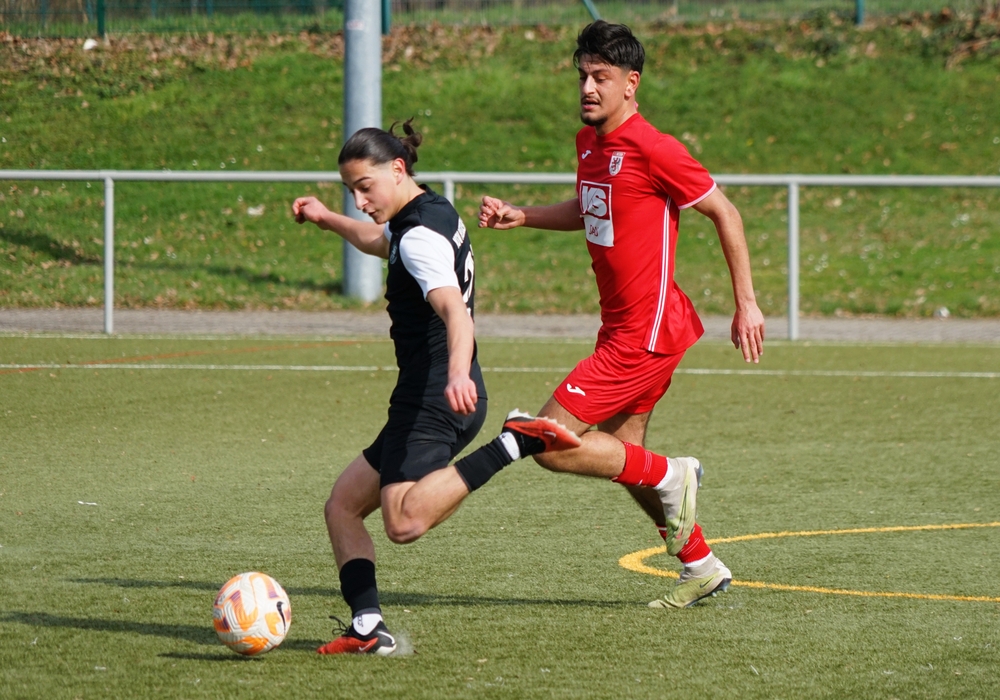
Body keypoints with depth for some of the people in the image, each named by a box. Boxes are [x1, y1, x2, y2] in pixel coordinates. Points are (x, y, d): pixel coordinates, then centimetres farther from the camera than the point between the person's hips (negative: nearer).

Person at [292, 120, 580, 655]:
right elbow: (381, 242, 44)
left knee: (405, 522, -30)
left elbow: (454, 310, -33)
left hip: (434, 398, -11)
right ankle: (367, 627, -2)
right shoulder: (431, 213, 17)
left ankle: (515, 442, -26)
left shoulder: (421, 235, -15)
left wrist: (458, 373, -49)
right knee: (342, 506, 11)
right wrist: (328, 220, 51)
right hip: (426, 400, 11)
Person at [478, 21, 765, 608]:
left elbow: (724, 212, -11)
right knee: (621, 456, 17)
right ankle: (702, 568, 28)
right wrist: (520, 216, 13)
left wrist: (747, 304, -9)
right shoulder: (589, 142, 8)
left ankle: (671, 477, 3)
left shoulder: (652, 149, -18)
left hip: (645, 333, -9)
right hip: (622, 327, 9)